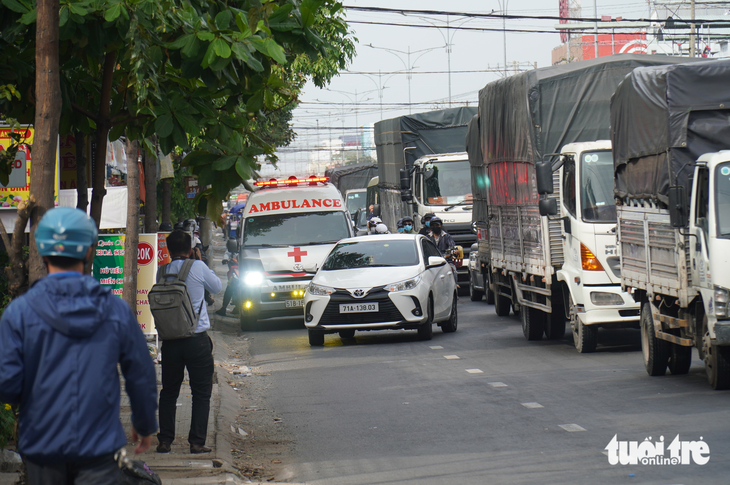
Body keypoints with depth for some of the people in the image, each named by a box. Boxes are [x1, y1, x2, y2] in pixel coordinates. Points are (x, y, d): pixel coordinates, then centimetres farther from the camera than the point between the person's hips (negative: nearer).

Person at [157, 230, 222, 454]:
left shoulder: (163, 272, 1)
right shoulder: (198, 267, -8)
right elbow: (217, 287, 9)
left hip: (170, 340, 3)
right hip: (197, 339, -3)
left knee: (169, 391, 14)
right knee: (201, 392, 5)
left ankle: (165, 441, 12)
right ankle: (197, 442, 0)